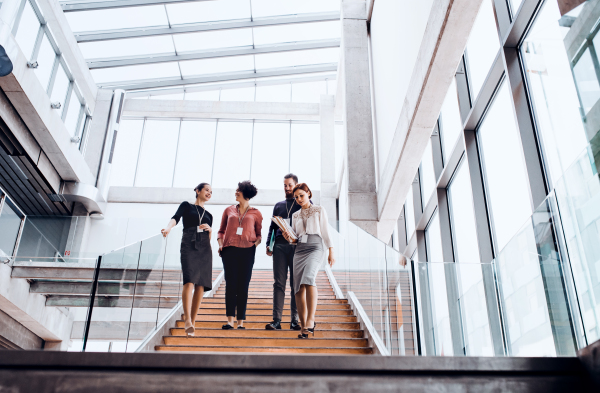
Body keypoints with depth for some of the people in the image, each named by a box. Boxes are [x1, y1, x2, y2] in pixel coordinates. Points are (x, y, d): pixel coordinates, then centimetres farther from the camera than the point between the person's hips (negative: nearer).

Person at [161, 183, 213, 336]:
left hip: (204, 249, 4)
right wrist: (168, 227, -25)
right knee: (189, 281, -21)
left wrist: (210, 229, 1)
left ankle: (193, 320, 2)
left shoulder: (208, 215, 26)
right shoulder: (186, 206, 15)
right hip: (189, 246, -4)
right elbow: (175, 218, -4)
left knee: (201, 285, -4)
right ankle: (187, 320, -27)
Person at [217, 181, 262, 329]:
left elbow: (259, 233, 15)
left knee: (243, 286, 0)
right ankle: (230, 320, -5)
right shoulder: (229, 210, 16)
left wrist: (256, 243, -4)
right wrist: (220, 244, 3)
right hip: (229, 250, 1)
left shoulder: (255, 213, 12)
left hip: (247, 251, -1)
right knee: (231, 284, -6)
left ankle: (240, 322, 5)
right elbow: (221, 231, 19)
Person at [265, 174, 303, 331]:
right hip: (279, 246, 3)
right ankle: (276, 319, -1)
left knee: (296, 284, -1)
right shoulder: (278, 205, 22)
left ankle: (295, 319, 3)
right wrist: (268, 244, 8)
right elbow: (272, 226, 21)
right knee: (279, 283, -1)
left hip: (297, 246, -3)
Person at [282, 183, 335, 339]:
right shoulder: (295, 215, 21)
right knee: (299, 288, -6)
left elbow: (325, 232, 8)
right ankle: (304, 327, -2)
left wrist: (331, 251, 0)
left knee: (309, 279, -30)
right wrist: (289, 238, -1)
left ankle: (310, 320, -34)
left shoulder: (319, 210, 12)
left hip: (315, 247, -4)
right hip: (299, 250, 4)